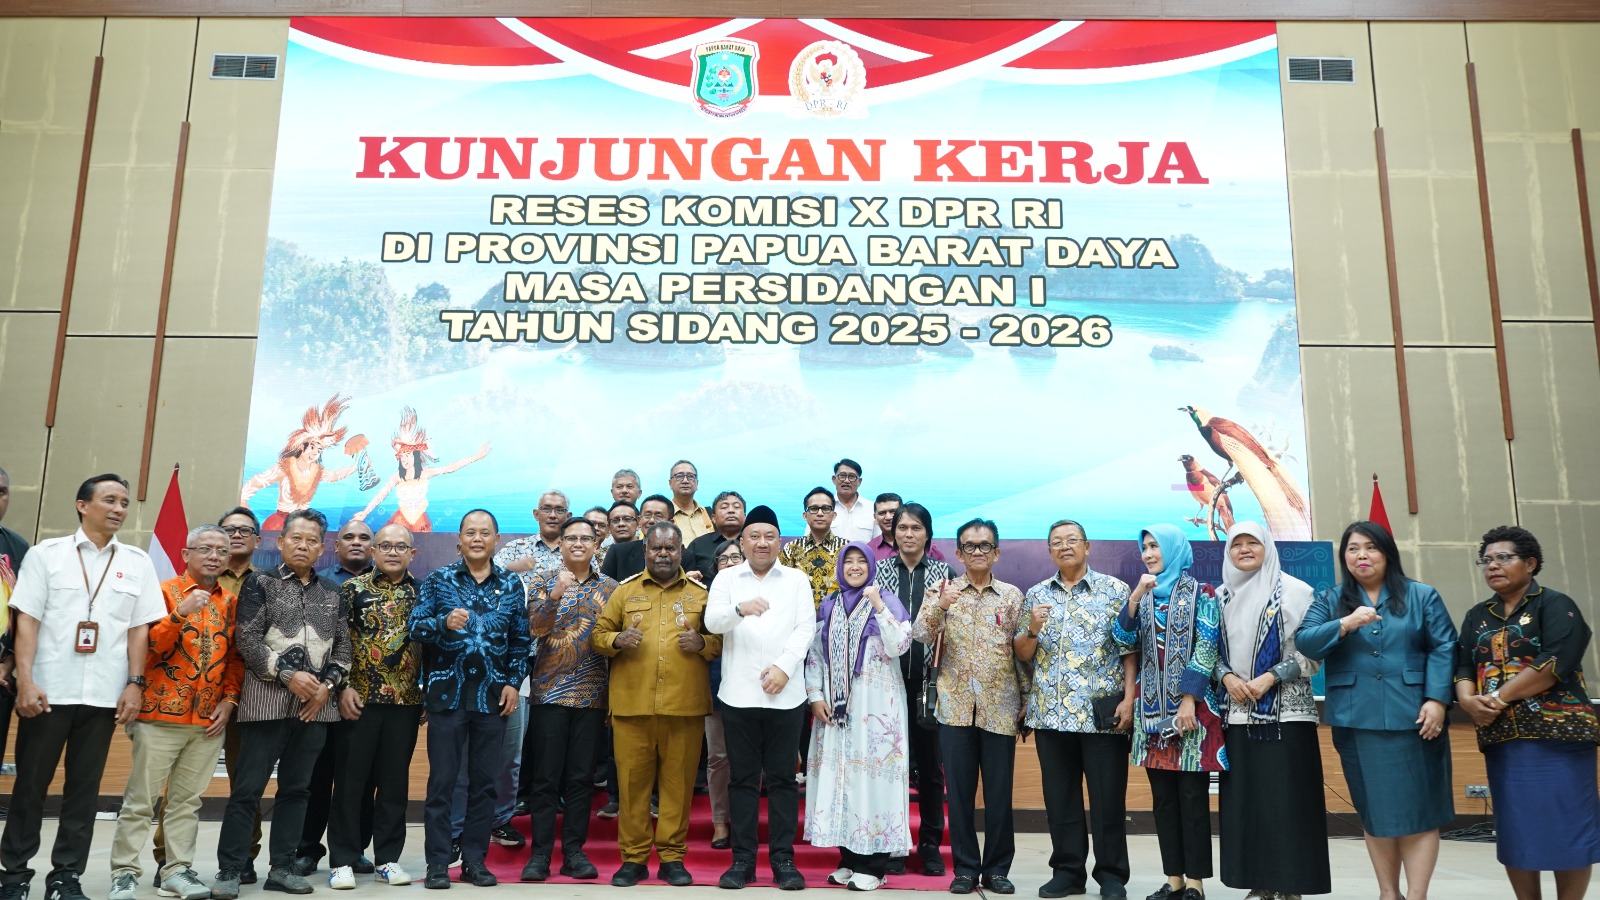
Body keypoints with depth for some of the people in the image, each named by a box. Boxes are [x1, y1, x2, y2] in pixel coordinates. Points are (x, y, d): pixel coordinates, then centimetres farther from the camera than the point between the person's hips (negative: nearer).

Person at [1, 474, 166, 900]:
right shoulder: (46, 553, 3)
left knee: (84, 790, 7)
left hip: (104, 695, 2)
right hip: (48, 690, -2)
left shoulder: (137, 563, 8)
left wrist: (135, 683, 0)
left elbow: (140, 628, 8)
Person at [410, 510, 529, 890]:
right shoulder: (438, 579, 1)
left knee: (484, 781, 7)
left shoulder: (511, 583, 6)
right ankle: (437, 863, 12)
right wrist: (444, 623, -25)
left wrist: (514, 682, 0)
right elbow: (415, 626, -6)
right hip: (447, 693, -2)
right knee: (441, 781, 3)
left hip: (493, 695, 2)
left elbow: (520, 639, 8)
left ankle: (475, 859, 17)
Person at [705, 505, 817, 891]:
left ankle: (783, 859, 11)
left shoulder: (797, 580, 10)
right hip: (739, 694, 0)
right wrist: (739, 609, -28)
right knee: (743, 778, 6)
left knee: (782, 778, 4)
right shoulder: (726, 578, 9)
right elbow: (712, 621, -6)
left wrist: (785, 667, -13)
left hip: (785, 695, 0)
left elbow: (806, 627, 0)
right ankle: (742, 859, 13)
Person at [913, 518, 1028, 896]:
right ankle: (965, 868, 17)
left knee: (999, 792, 6)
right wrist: (940, 606, -28)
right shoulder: (942, 591, 3)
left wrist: (1027, 699, 3)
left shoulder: (1012, 595, 5)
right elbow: (921, 636, -10)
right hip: (955, 706, 0)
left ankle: (997, 868, 19)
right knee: (959, 791, 5)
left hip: (1000, 708, 0)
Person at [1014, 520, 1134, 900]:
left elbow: (1130, 650, -3)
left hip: (1102, 713, -3)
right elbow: (1022, 654, 10)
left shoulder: (1114, 590, 1)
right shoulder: (1036, 595, 10)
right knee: (1059, 797, 9)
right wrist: (1032, 629, -11)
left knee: (1108, 797, 3)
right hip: (1051, 713, 3)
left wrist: (1128, 700, -11)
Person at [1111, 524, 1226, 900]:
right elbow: (1123, 641, -1)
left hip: (1191, 706, -5)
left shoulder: (1200, 594, -1)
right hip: (1152, 709, 5)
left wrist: (1189, 700, -14)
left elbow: (1206, 650, -8)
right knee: (1163, 798, 8)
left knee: (1193, 797, -1)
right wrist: (1135, 597, -12)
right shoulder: (1141, 595, 12)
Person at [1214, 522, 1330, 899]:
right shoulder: (1221, 597, 11)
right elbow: (1211, 651, 13)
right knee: (1244, 800, 5)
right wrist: (1227, 677, -6)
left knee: (1286, 799, -5)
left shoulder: (1294, 591, -2)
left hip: (1284, 712, -4)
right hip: (1235, 713, 4)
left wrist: (1270, 677, -14)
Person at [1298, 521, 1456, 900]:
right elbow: (1304, 643, -4)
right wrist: (1345, 624, -19)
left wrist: (1437, 699, -12)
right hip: (1357, 722, 1)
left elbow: (1443, 650, 0)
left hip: (1412, 719, -1)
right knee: (1374, 811, 8)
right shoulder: (1329, 601, 9)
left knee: (1418, 808, 0)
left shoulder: (1422, 596, 7)